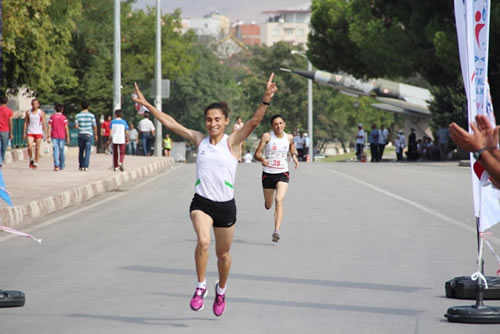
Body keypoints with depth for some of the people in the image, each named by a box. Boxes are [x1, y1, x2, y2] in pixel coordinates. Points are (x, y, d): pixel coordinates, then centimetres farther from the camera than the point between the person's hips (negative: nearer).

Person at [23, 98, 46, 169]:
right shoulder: (28, 112, 7)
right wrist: (24, 133, 6)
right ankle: (31, 159, 12)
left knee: (37, 148, 0)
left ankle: (36, 163, 8)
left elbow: (43, 123, 1)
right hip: (30, 132, 1)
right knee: (29, 147, -13)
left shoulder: (41, 113, 2)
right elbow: (26, 123, 10)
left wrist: (45, 133, -4)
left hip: (38, 133, -1)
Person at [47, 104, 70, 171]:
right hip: (62, 137, 0)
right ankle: (61, 166, 21)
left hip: (54, 136, 0)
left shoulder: (52, 117, 1)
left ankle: (56, 165, -24)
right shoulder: (64, 117, -2)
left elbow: (49, 127, -3)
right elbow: (66, 128, -4)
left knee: (55, 151, -6)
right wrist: (68, 137, 1)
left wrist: (49, 136, -1)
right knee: (61, 151, 12)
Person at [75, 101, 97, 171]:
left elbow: (76, 126, -4)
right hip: (88, 135, -2)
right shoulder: (91, 115, -2)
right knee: (87, 151, -3)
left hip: (81, 134, 2)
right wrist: (95, 135, 10)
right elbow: (94, 126, -1)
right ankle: (86, 166, -12)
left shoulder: (78, 115, 0)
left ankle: (81, 166, 16)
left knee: (81, 151, 13)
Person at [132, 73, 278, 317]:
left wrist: (266, 100, -34)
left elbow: (254, 121, -18)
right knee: (203, 242, -25)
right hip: (201, 202, 1)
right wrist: (147, 105, 5)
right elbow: (170, 123, 7)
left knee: (223, 253, 13)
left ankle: (221, 289, 40)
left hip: (225, 205, -1)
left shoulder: (232, 142, -4)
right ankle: (201, 286, -7)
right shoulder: (199, 140, 3)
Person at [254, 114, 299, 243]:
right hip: (268, 173, 0)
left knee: (279, 200, -22)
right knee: (268, 205, 13)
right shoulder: (267, 136, -7)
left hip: (283, 174, 0)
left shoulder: (289, 137, 2)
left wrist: (295, 157, -3)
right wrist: (262, 159, -30)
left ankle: (277, 231, -28)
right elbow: (256, 154, -8)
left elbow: (293, 151, 20)